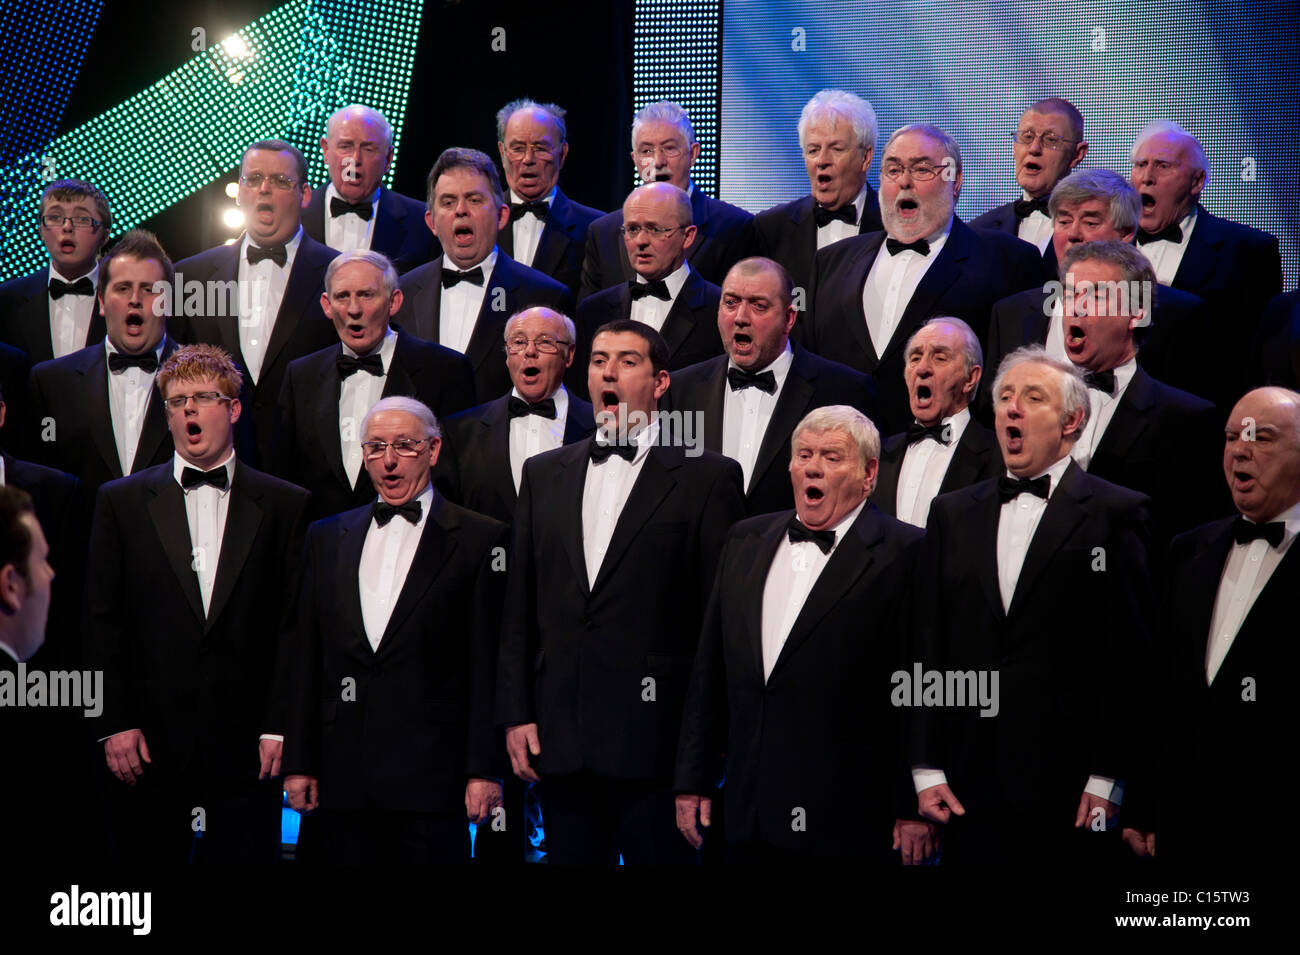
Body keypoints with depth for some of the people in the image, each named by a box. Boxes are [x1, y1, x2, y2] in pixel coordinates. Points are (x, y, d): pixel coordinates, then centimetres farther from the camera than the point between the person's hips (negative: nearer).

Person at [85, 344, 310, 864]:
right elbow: (102, 621, 5)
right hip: (148, 743, 1)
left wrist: (280, 728, -4)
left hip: (245, 747, 0)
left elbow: (296, 625, 3)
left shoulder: (286, 505, 6)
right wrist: (114, 724, -3)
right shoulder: (121, 502, 9)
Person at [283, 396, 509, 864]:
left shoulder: (480, 540, 2)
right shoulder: (327, 537, 15)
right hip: (344, 781, 3)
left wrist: (485, 771, -8)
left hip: (431, 777, -3)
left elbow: (489, 666, -2)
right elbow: (307, 661, 13)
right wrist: (298, 763, 7)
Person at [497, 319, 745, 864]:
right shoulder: (543, 474, 15)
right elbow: (519, 608, 14)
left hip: (655, 743, -4)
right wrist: (515, 714, 6)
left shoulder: (708, 478, 1)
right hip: (559, 738, 4)